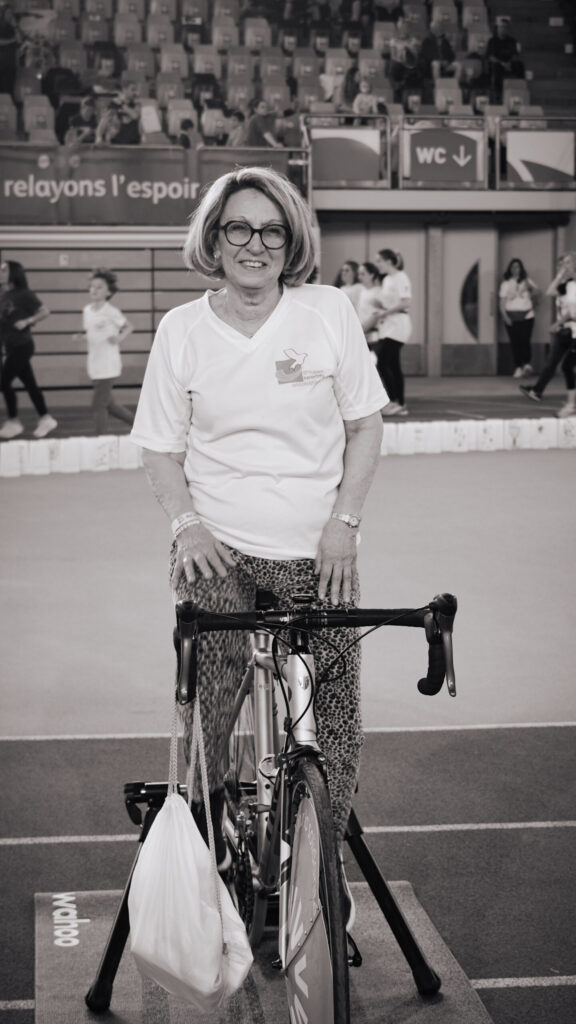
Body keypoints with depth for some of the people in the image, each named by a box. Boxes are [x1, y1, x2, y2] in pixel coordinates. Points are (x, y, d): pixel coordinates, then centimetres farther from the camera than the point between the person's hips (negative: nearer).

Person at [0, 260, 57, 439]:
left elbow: (45, 312, -12)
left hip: (22, 346, -7)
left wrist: (26, 322, -20)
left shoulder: (23, 295, -12)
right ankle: (45, 419, 19)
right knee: (29, 383, 11)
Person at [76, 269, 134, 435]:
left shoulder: (111, 312, -12)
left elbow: (129, 326, -2)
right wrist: (81, 337, -2)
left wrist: (119, 338, -18)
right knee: (108, 404, 15)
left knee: (98, 404, -9)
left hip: (109, 364, -7)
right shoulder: (87, 311, 8)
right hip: (94, 364, 7)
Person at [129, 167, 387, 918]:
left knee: (334, 725, 0)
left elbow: (365, 427, 5)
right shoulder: (182, 329, 1)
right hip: (217, 552, 0)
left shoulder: (329, 312, -1)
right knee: (202, 717, -2)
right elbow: (161, 448, 7)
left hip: (314, 552, 0)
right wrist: (187, 522, -9)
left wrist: (343, 523, -5)